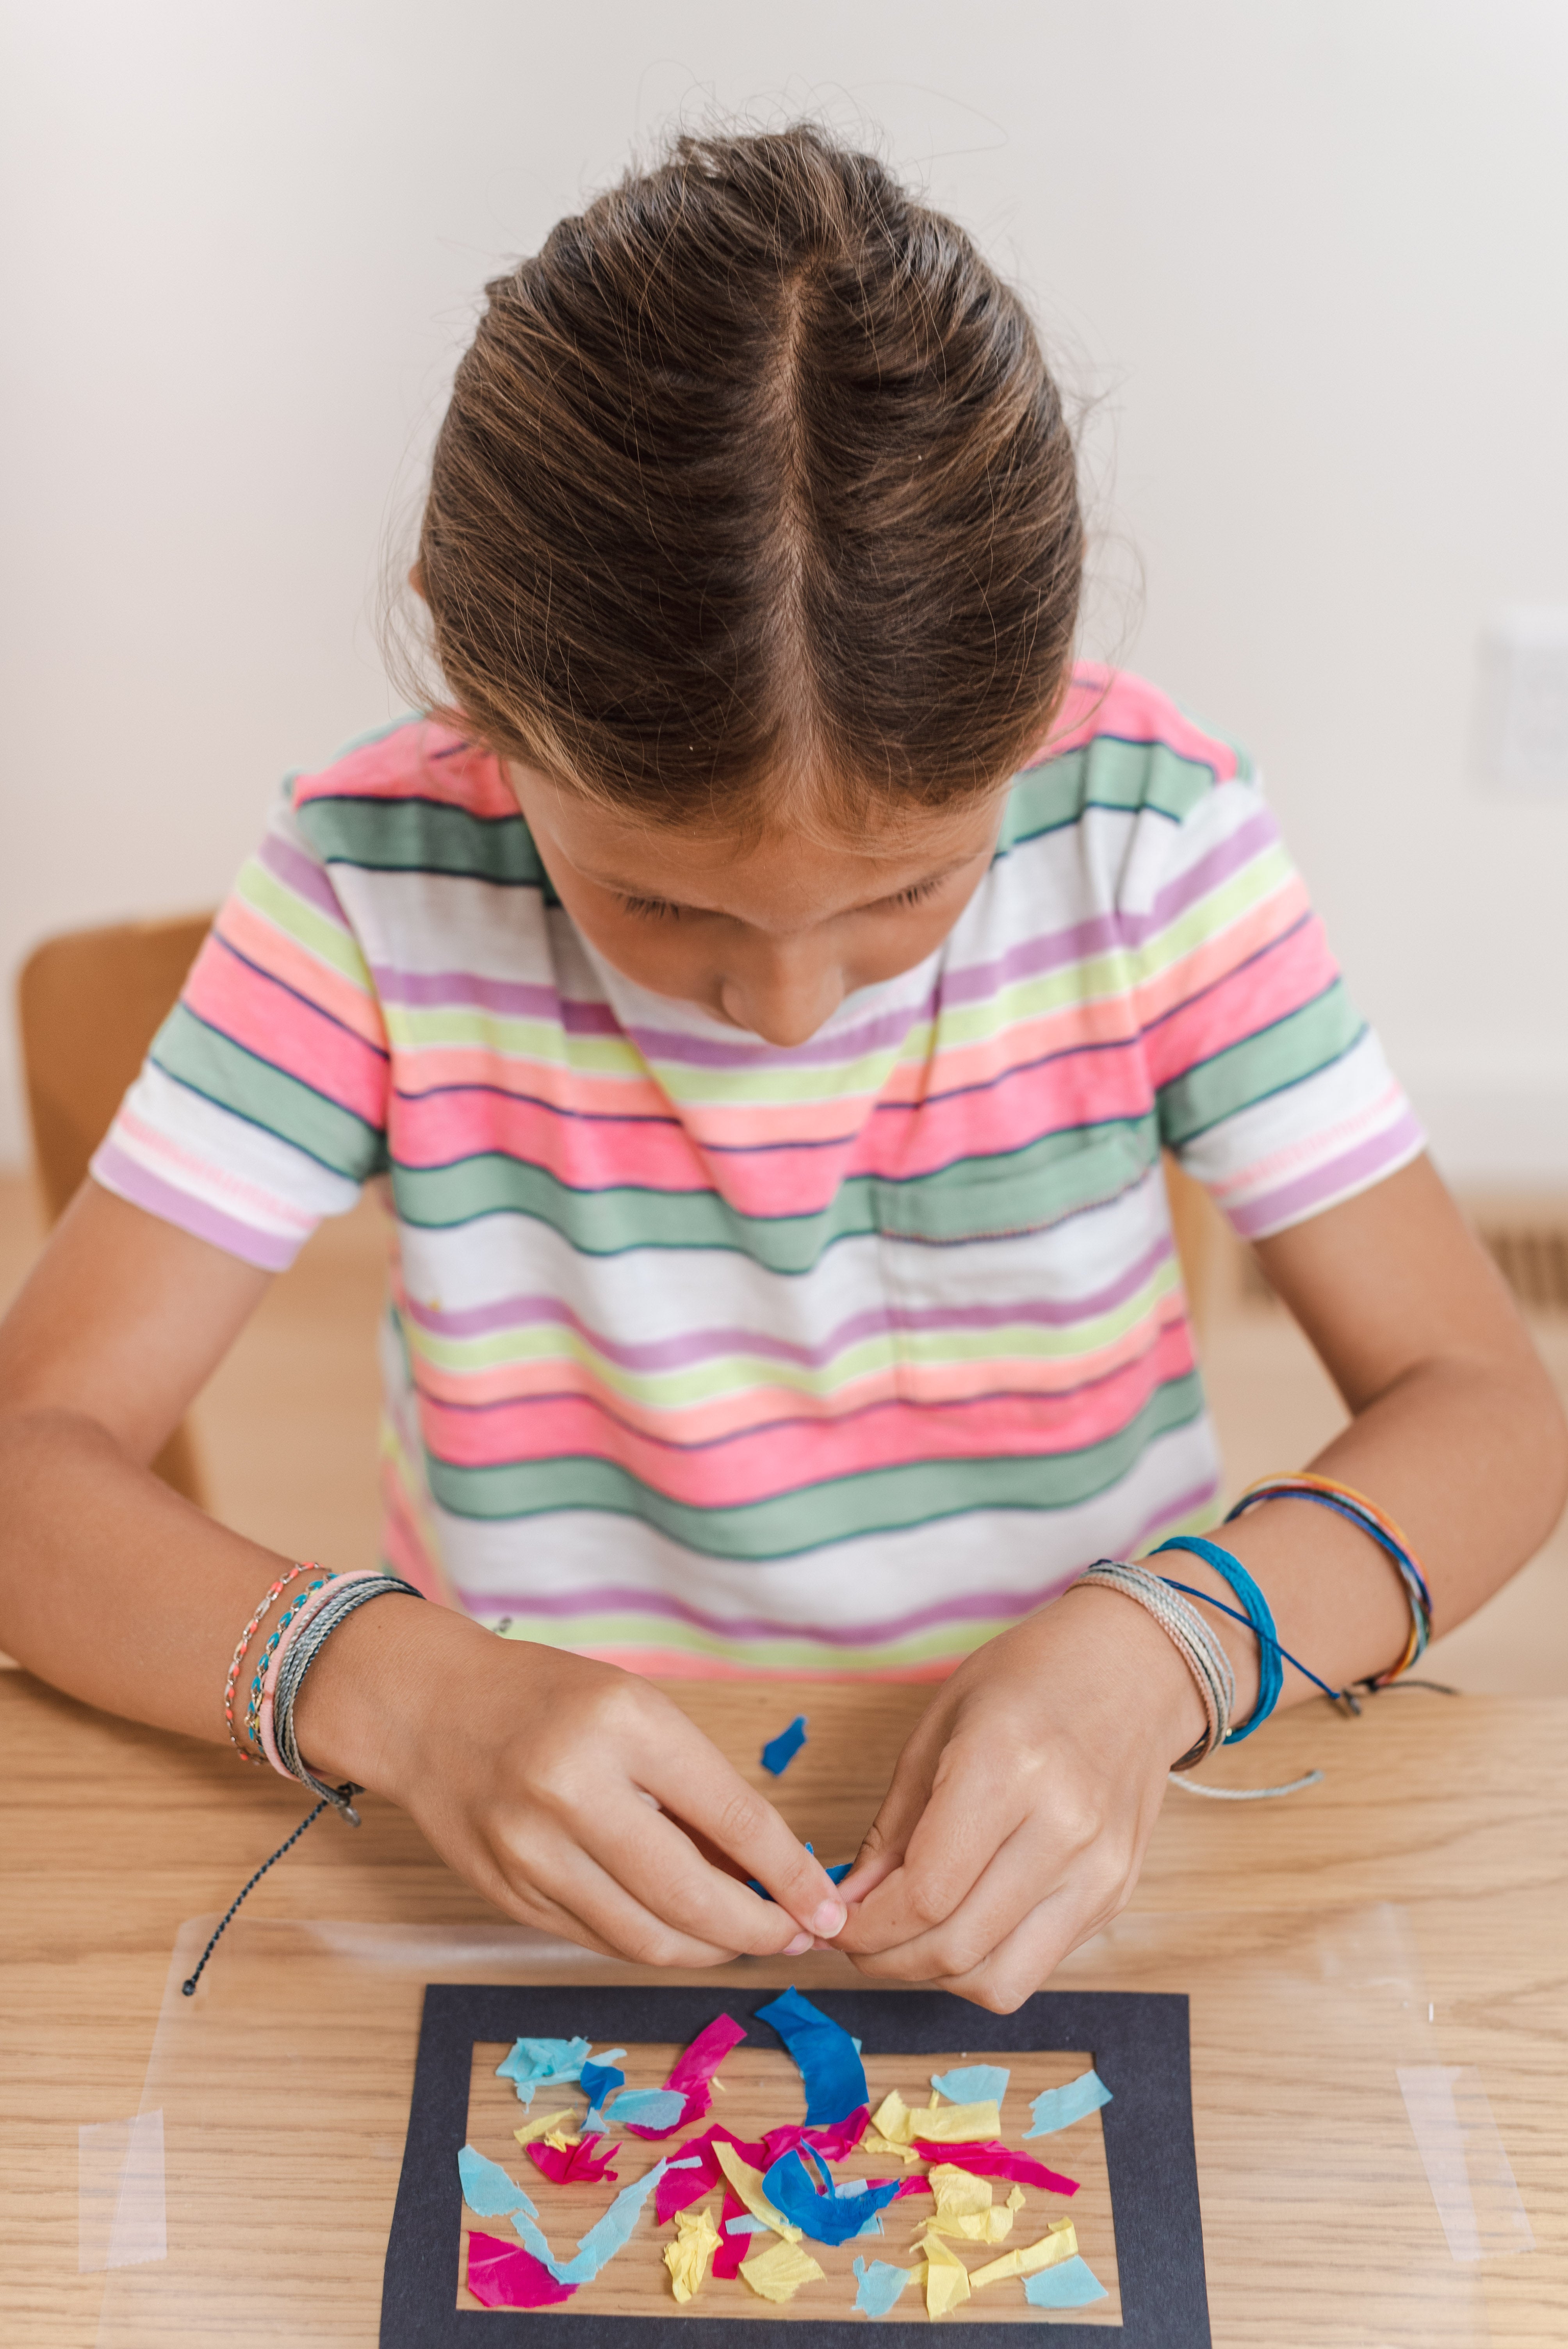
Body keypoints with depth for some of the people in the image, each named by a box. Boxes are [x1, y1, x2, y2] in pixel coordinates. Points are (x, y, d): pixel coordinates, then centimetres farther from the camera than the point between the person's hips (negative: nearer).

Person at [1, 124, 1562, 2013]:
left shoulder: (1143, 825, -11)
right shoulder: (383, 883, -13)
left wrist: (1164, 1646, -24)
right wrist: (389, 1687, -28)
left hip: (1064, 1861, 1)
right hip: (559, 1889, 0)